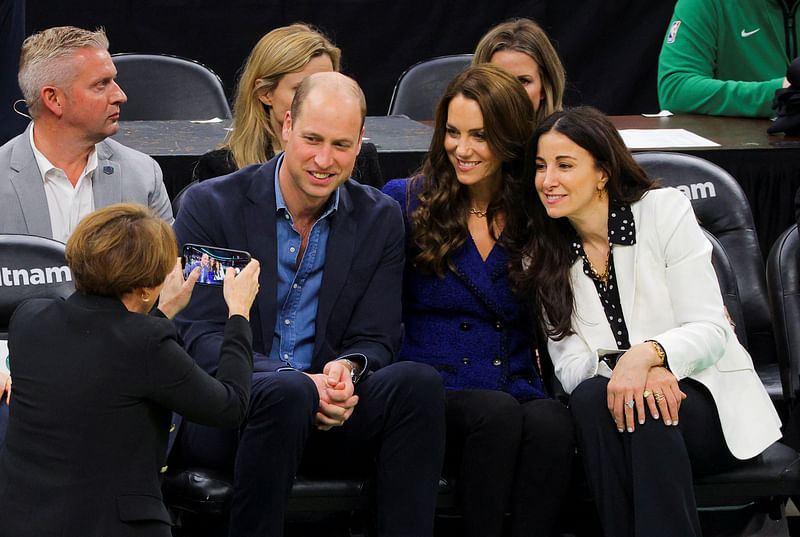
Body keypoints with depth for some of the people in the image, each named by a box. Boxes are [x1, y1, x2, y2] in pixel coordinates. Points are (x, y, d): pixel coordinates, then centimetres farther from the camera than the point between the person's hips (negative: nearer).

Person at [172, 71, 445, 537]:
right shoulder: (211, 206, -2)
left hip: (328, 414, 3)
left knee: (419, 382, -26)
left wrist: (346, 369, -21)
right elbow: (200, 337, -9)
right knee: (285, 391, -38)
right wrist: (298, 381, -25)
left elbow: (375, 340, 6)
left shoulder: (380, 219, 8)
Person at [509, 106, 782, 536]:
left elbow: (710, 331, -10)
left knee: (647, 415, -34)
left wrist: (649, 354, -31)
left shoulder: (664, 211, -4)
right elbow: (569, 366, -3)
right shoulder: (541, 257, 6)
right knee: (591, 397, -31)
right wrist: (623, 369, -25)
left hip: (709, 401, -2)